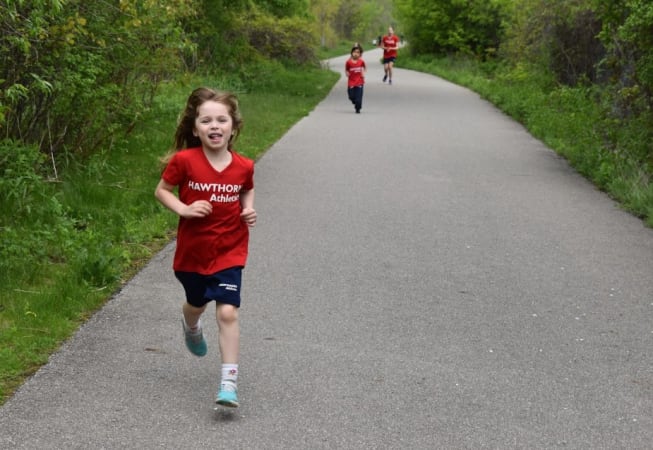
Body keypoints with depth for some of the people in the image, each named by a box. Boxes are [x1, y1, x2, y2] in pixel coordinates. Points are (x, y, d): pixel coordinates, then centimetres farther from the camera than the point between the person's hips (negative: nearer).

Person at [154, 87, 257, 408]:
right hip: (192, 251, 1)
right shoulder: (184, 161, -17)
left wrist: (249, 210, -7)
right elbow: (162, 191, -4)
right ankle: (191, 327, 63)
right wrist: (184, 209, -20)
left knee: (227, 312, -13)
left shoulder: (243, 166, -10)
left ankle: (229, 382, -9)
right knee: (196, 304, 25)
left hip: (229, 252, -1)